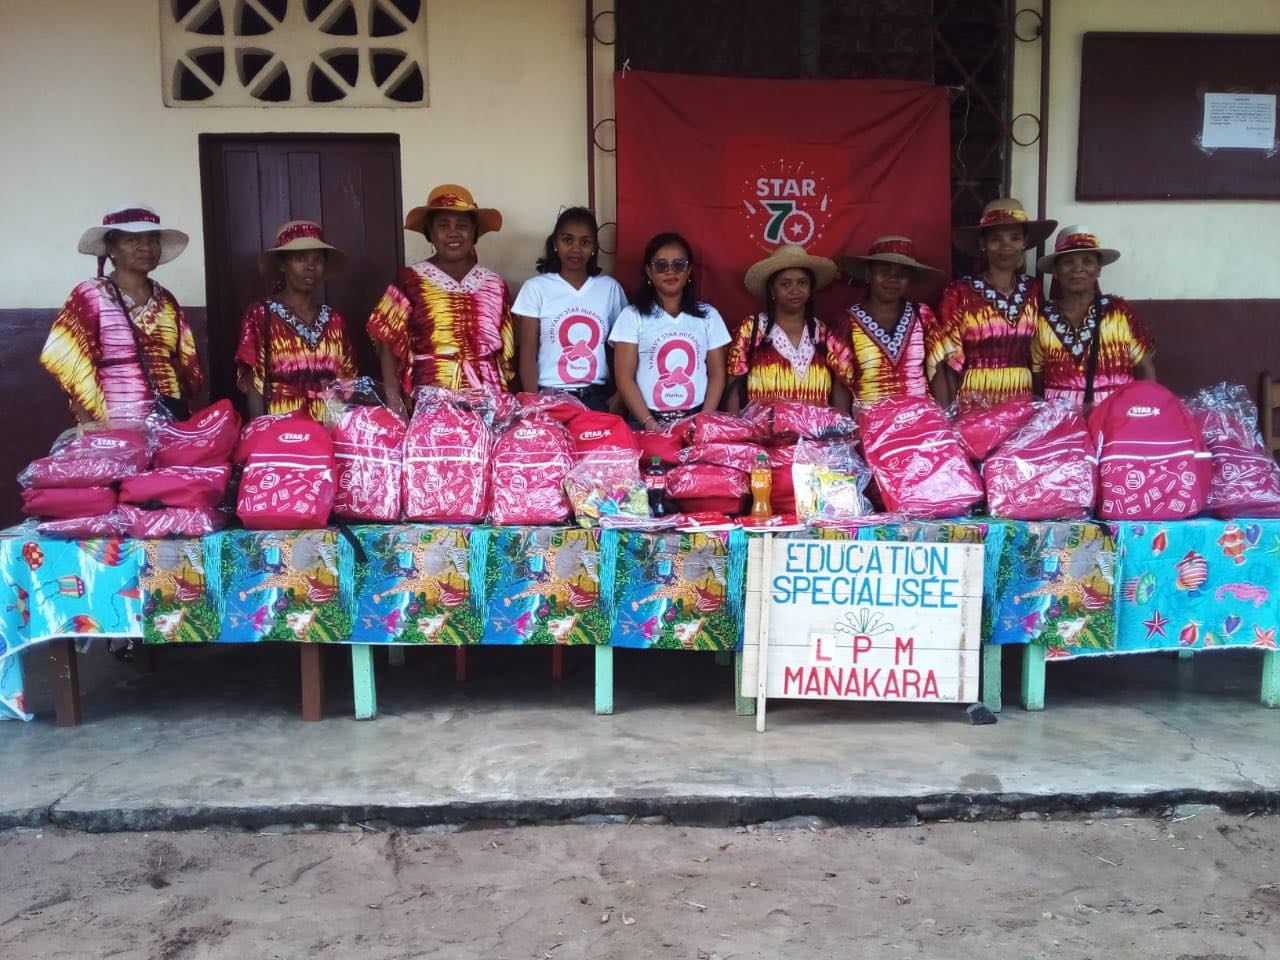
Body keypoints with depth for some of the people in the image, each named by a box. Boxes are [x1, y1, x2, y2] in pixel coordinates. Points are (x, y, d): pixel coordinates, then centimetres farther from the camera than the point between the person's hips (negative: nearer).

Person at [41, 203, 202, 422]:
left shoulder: (166, 300, 11)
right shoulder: (90, 295, -3)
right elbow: (71, 367, -7)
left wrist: (185, 415, 6)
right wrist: (93, 431, -14)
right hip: (117, 429, -4)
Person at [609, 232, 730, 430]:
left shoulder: (708, 315, 12)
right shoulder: (632, 316, 5)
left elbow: (717, 374, 10)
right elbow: (624, 379, 0)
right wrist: (650, 425, -11)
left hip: (696, 420, 2)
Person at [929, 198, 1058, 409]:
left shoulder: (1034, 290, 10)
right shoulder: (958, 292, -2)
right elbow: (943, 359, -3)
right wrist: (946, 414, -12)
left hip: (1023, 403, 3)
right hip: (972, 404, -3)